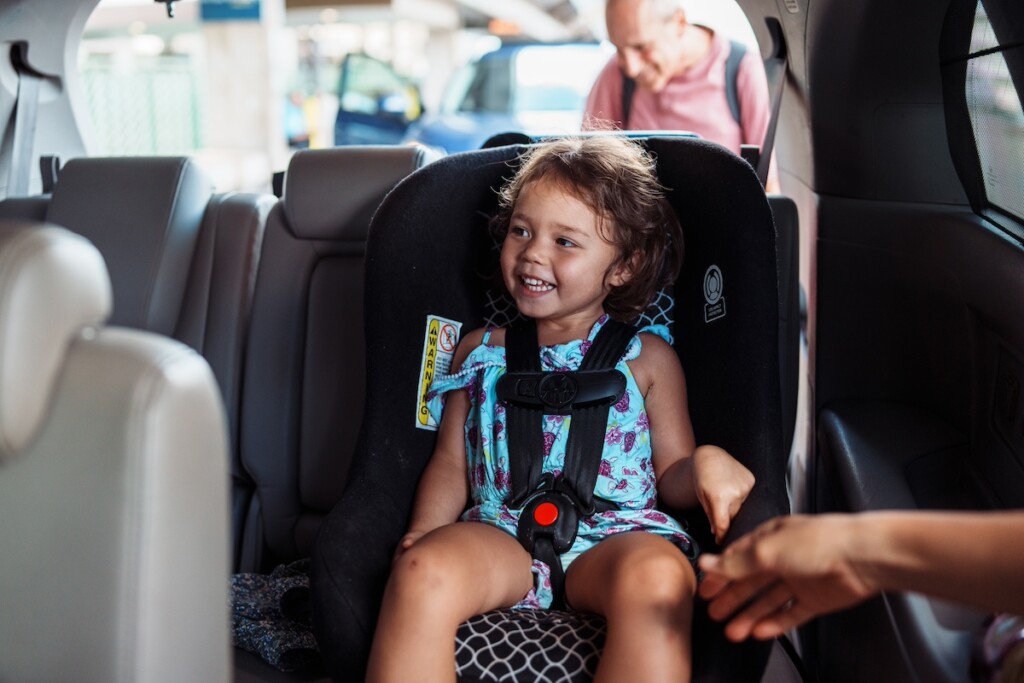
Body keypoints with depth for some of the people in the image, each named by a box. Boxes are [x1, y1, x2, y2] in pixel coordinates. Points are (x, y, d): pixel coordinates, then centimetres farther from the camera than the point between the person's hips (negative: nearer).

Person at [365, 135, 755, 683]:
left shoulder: (647, 358, 16)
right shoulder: (479, 350, 22)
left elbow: (673, 478, 14)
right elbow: (451, 462, 19)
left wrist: (704, 464, -10)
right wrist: (423, 533, 0)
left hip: (616, 535, -1)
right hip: (500, 534, 2)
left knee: (659, 577, -37)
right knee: (421, 571, -32)